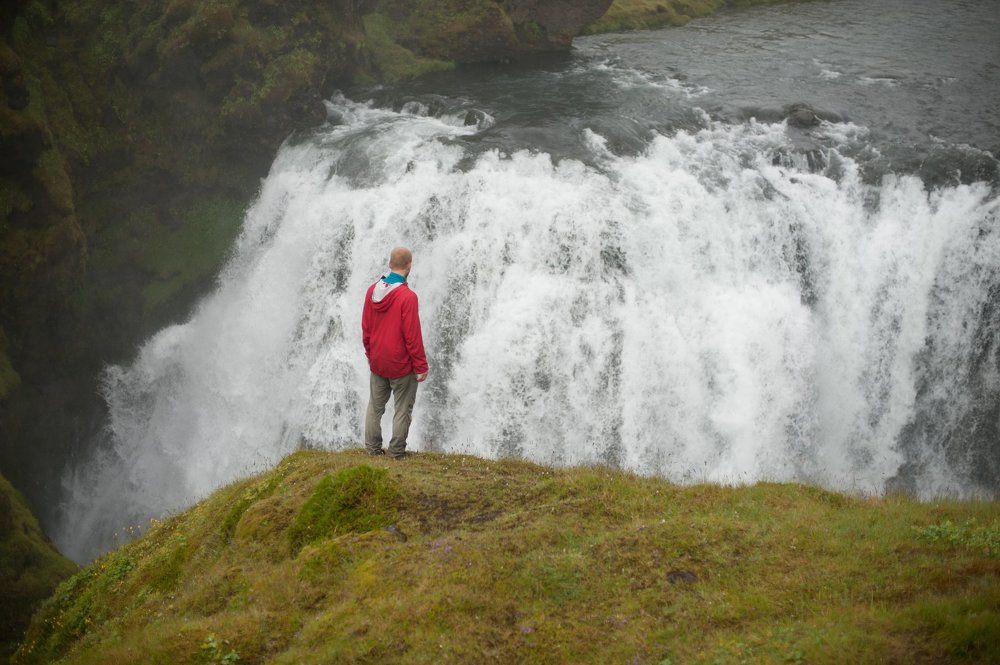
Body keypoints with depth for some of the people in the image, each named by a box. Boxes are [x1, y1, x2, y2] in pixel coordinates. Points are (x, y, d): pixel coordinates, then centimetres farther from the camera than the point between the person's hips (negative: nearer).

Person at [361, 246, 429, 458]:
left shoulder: (372, 290, -2)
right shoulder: (408, 297, -21)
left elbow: (366, 328, 6)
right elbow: (412, 336, -18)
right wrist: (421, 366, -8)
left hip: (377, 363, 6)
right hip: (401, 365, -5)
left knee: (375, 407, 17)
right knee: (403, 409, 9)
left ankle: (372, 448, 21)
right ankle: (396, 451, 13)